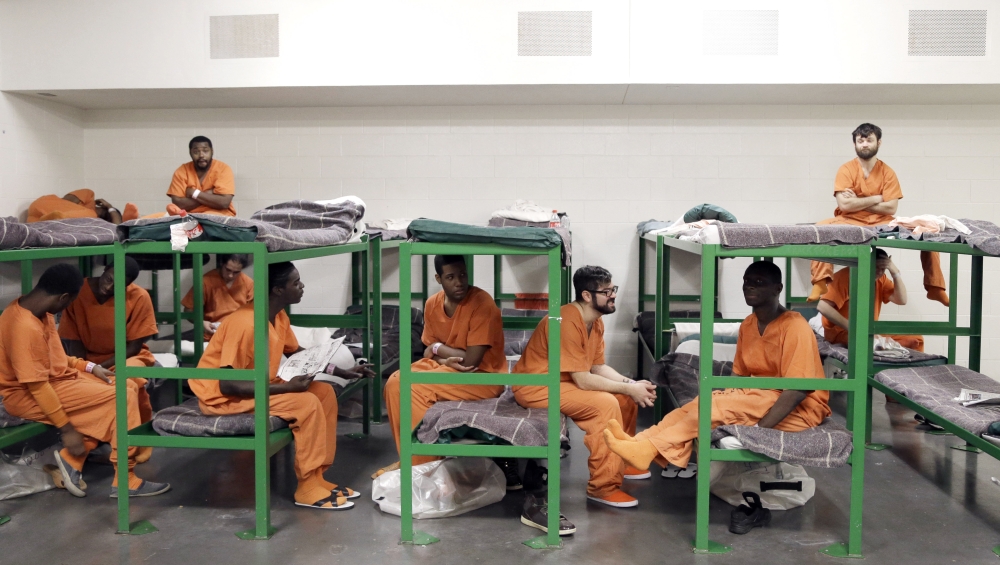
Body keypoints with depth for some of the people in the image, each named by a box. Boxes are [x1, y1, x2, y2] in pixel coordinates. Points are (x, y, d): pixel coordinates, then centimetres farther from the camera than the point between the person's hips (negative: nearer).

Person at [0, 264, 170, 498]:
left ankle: (72, 457, 3)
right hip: (27, 395, -10)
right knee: (122, 398, -18)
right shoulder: (26, 327, -27)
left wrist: (89, 366, 6)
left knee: (125, 389, 0)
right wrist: (67, 429, -20)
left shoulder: (35, 311, 3)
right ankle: (125, 481, -8)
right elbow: (37, 386, -26)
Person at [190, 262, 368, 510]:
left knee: (325, 392, -2)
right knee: (307, 403, -23)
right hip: (222, 396, -9)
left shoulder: (279, 316, -1)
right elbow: (227, 385, -28)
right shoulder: (246, 324, -28)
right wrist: (286, 387, -27)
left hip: (255, 385, 9)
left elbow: (297, 353, 18)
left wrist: (342, 372, 8)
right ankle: (308, 487, -10)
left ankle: (317, 476, 3)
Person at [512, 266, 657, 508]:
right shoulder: (568, 322, -27)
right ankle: (603, 486, -17)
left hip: (566, 381, 10)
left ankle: (621, 461, 24)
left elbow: (599, 367, 5)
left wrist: (632, 384, -11)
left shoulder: (596, 322, 3)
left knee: (626, 397, 6)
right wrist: (629, 388, -22)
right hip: (536, 386, -10)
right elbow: (583, 380, -28)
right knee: (605, 404, -25)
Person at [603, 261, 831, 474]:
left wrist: (758, 429, -31)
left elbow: (798, 389, -24)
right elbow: (740, 375, 12)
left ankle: (651, 448, -28)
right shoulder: (747, 325, 7)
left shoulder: (794, 327, -18)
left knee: (719, 406, -27)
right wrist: (720, 395, -9)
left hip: (799, 408, -7)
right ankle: (642, 443, -31)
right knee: (702, 403, -15)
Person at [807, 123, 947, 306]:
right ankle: (821, 282, -36)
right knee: (821, 228, -33)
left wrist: (857, 202, -10)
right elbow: (844, 205, -14)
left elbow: (890, 208, -7)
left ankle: (934, 287, 1)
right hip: (850, 222, -2)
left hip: (881, 224, 2)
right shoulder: (846, 169, -2)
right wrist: (876, 198, -7)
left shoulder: (888, 172, 3)